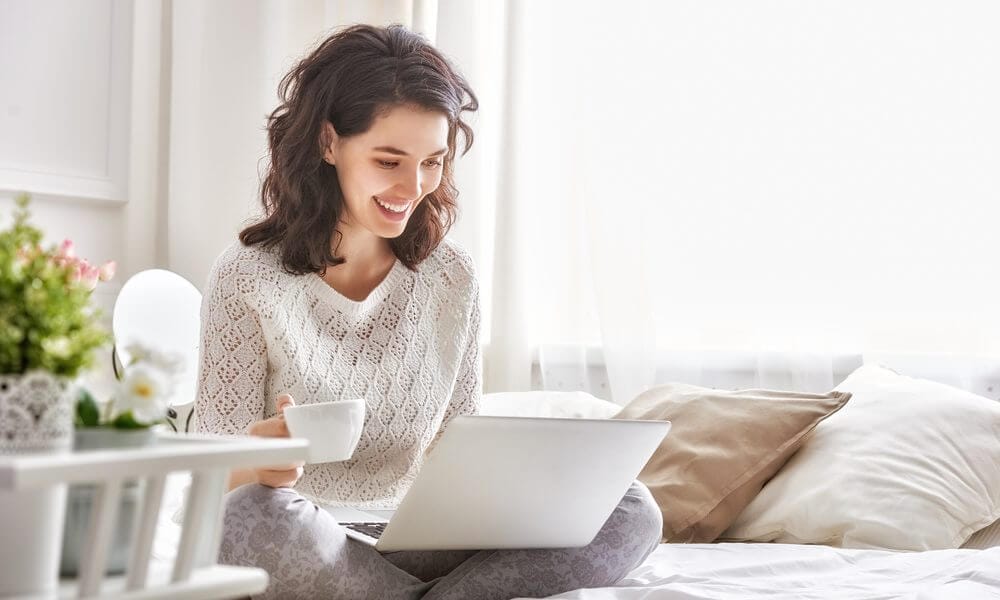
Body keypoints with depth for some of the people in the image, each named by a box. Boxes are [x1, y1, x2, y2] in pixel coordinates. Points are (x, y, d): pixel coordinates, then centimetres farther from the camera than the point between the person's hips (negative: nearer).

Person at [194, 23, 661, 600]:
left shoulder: (453, 277, 5)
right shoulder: (248, 278, -7)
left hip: (421, 544, 4)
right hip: (306, 550, -3)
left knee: (630, 511, -14)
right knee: (256, 514, -40)